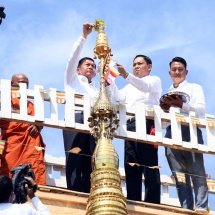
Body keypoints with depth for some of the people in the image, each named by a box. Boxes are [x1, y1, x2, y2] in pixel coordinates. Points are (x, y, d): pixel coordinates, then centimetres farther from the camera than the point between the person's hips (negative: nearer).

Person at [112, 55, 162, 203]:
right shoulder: (131, 86, 31)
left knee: (149, 165, -11)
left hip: (146, 123, -6)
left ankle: (152, 206, -16)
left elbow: (145, 87, -12)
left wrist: (126, 75, -28)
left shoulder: (154, 80, 12)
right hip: (130, 124, 6)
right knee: (131, 165, -2)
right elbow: (118, 96, 13)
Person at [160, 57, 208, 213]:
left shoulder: (195, 88, 15)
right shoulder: (166, 94, 26)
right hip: (172, 134, 4)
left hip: (189, 131, -4)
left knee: (197, 173, -11)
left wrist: (181, 105, -15)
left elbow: (201, 109, -2)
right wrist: (165, 110, 0)